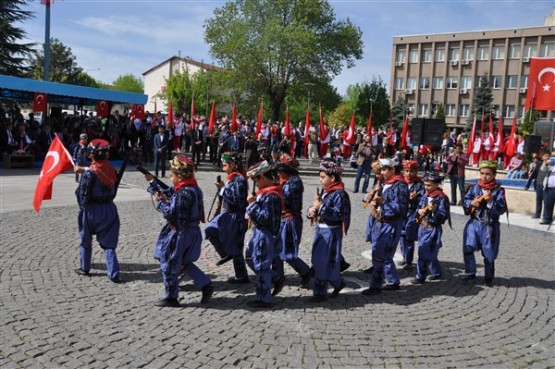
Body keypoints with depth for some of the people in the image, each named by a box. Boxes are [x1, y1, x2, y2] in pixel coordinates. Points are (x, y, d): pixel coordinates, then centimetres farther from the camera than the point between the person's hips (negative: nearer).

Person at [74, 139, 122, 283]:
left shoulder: (89, 173, -19)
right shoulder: (111, 170, -3)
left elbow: (83, 195, -17)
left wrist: (83, 206, 4)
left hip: (92, 210, -4)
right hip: (109, 209, 4)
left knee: (85, 241, 20)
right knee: (108, 244, 8)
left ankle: (85, 268, 33)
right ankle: (114, 273, 0)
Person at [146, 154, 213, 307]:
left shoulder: (184, 193, -25)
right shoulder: (192, 188, 7)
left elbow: (172, 213, -23)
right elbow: (166, 193, 16)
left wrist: (160, 201, -9)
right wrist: (152, 182, 12)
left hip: (180, 234, -10)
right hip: (190, 231, 10)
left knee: (169, 266, 6)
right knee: (184, 263, 23)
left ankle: (171, 297, 18)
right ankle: (206, 285, 20)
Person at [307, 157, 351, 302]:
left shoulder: (339, 194, -15)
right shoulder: (326, 192, 12)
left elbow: (338, 214, -24)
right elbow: (317, 209, 17)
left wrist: (321, 207, -23)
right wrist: (312, 210, -5)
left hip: (331, 232, -9)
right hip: (321, 229, 9)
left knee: (324, 262, -3)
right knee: (318, 261, 14)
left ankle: (320, 293, 9)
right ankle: (337, 283, 29)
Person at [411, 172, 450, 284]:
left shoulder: (441, 198, -13)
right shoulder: (425, 196, 8)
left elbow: (443, 215, -16)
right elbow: (419, 207, 20)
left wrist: (434, 210, -31)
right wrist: (419, 211, -1)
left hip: (433, 229, -7)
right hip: (422, 227, 8)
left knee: (424, 253, -6)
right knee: (430, 253, 17)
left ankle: (420, 277, 4)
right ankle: (437, 273, 33)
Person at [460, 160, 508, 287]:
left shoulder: (499, 190, -8)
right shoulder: (474, 188, 1)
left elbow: (502, 209, -13)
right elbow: (465, 201, 6)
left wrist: (491, 201, -26)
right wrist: (471, 203, -14)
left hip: (490, 226, -3)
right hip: (474, 223, 3)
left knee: (489, 254, 8)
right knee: (468, 249, 1)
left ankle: (489, 277, 25)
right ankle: (470, 273, 20)